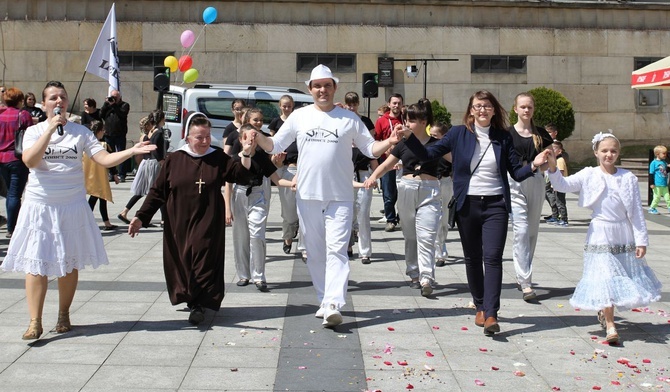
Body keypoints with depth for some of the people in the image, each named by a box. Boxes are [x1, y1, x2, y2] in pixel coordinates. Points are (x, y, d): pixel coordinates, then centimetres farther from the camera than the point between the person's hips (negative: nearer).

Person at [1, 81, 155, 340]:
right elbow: (30, 161, -17)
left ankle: (63, 315, 23)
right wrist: (51, 129, -21)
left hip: (73, 206, 1)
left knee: (70, 263, 8)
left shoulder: (80, 132, 3)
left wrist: (132, 151, -20)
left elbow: (104, 159, -5)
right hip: (40, 206, -1)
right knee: (36, 264, -6)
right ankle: (35, 322, -2)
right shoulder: (34, 131, 1)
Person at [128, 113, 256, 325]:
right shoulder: (174, 160, 2)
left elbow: (241, 174, -5)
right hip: (178, 226, 1)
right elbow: (157, 191, 3)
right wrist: (141, 217, -2)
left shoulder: (218, 158, 2)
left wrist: (246, 155, -23)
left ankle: (198, 305, -1)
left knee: (204, 262, -6)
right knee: (181, 263, 6)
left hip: (207, 225, -1)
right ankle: (191, 300, 20)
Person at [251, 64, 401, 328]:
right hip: (307, 196, 3)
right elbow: (275, 146, 9)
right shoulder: (299, 116, 8)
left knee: (336, 250, -11)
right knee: (314, 251, 9)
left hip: (340, 197, -2)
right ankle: (324, 300, 21)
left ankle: (334, 304, -18)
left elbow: (370, 148, 8)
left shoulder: (349, 119, 5)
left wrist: (389, 143, -11)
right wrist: (258, 137, -10)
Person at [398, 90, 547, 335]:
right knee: (472, 258, 10)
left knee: (492, 257, -11)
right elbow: (428, 154, 0)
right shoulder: (459, 134, 2)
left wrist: (534, 165, -15)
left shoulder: (503, 137, 4)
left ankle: (491, 314, -13)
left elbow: (517, 173, 4)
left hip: (495, 205, -1)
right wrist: (408, 136, -13)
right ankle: (480, 307, 26)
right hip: (467, 205, 1)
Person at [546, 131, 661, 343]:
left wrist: (641, 240, -2)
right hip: (600, 236, -2)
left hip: (624, 235, 3)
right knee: (605, 278, -7)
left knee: (625, 278, 13)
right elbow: (563, 185, -11)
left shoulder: (628, 178, -1)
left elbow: (636, 211, 0)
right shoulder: (589, 175, -2)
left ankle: (604, 310, 37)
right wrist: (553, 168, -29)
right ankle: (610, 326, -2)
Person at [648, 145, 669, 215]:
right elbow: (651, 173, -9)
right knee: (657, 197, 1)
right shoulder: (654, 163, -9)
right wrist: (652, 184, -12)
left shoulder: (664, 162, 9)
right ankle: (651, 208, 15)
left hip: (664, 184, 6)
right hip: (657, 185, -6)